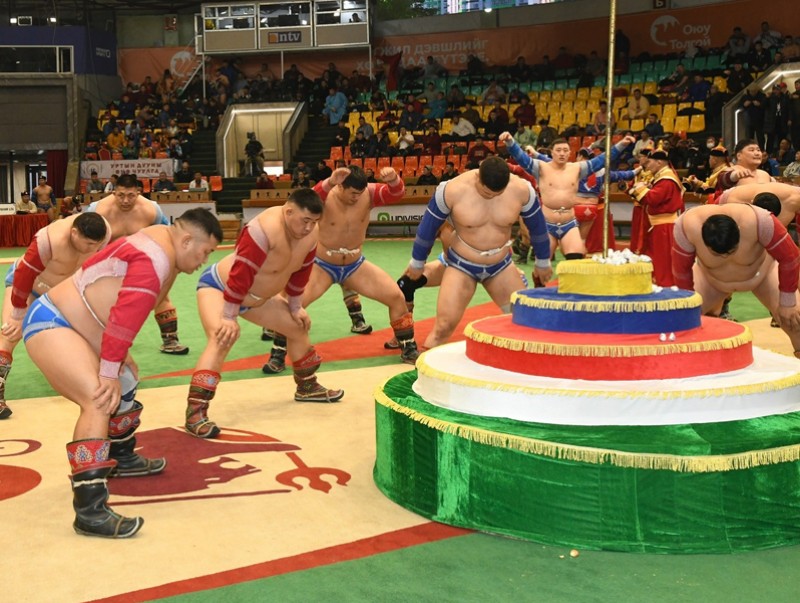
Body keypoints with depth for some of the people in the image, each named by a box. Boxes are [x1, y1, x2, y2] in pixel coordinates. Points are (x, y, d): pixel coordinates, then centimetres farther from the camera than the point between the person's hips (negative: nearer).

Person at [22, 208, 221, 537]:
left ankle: (121, 458, 45)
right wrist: (109, 373, -26)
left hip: (74, 325, 11)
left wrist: (118, 367, 11)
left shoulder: (159, 242, 10)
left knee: (126, 380, 26)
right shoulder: (155, 259, -22)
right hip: (49, 324, -11)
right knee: (99, 401, -27)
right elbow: (125, 318, -28)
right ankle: (89, 510, -32)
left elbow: (125, 315, 14)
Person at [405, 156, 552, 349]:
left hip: (501, 265, 3)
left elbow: (537, 225, 3)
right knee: (443, 326, -11)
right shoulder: (452, 190, -23)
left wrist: (543, 262, 15)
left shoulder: (521, 189, -15)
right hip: (462, 266, -3)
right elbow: (428, 226, -7)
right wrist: (417, 263, 5)